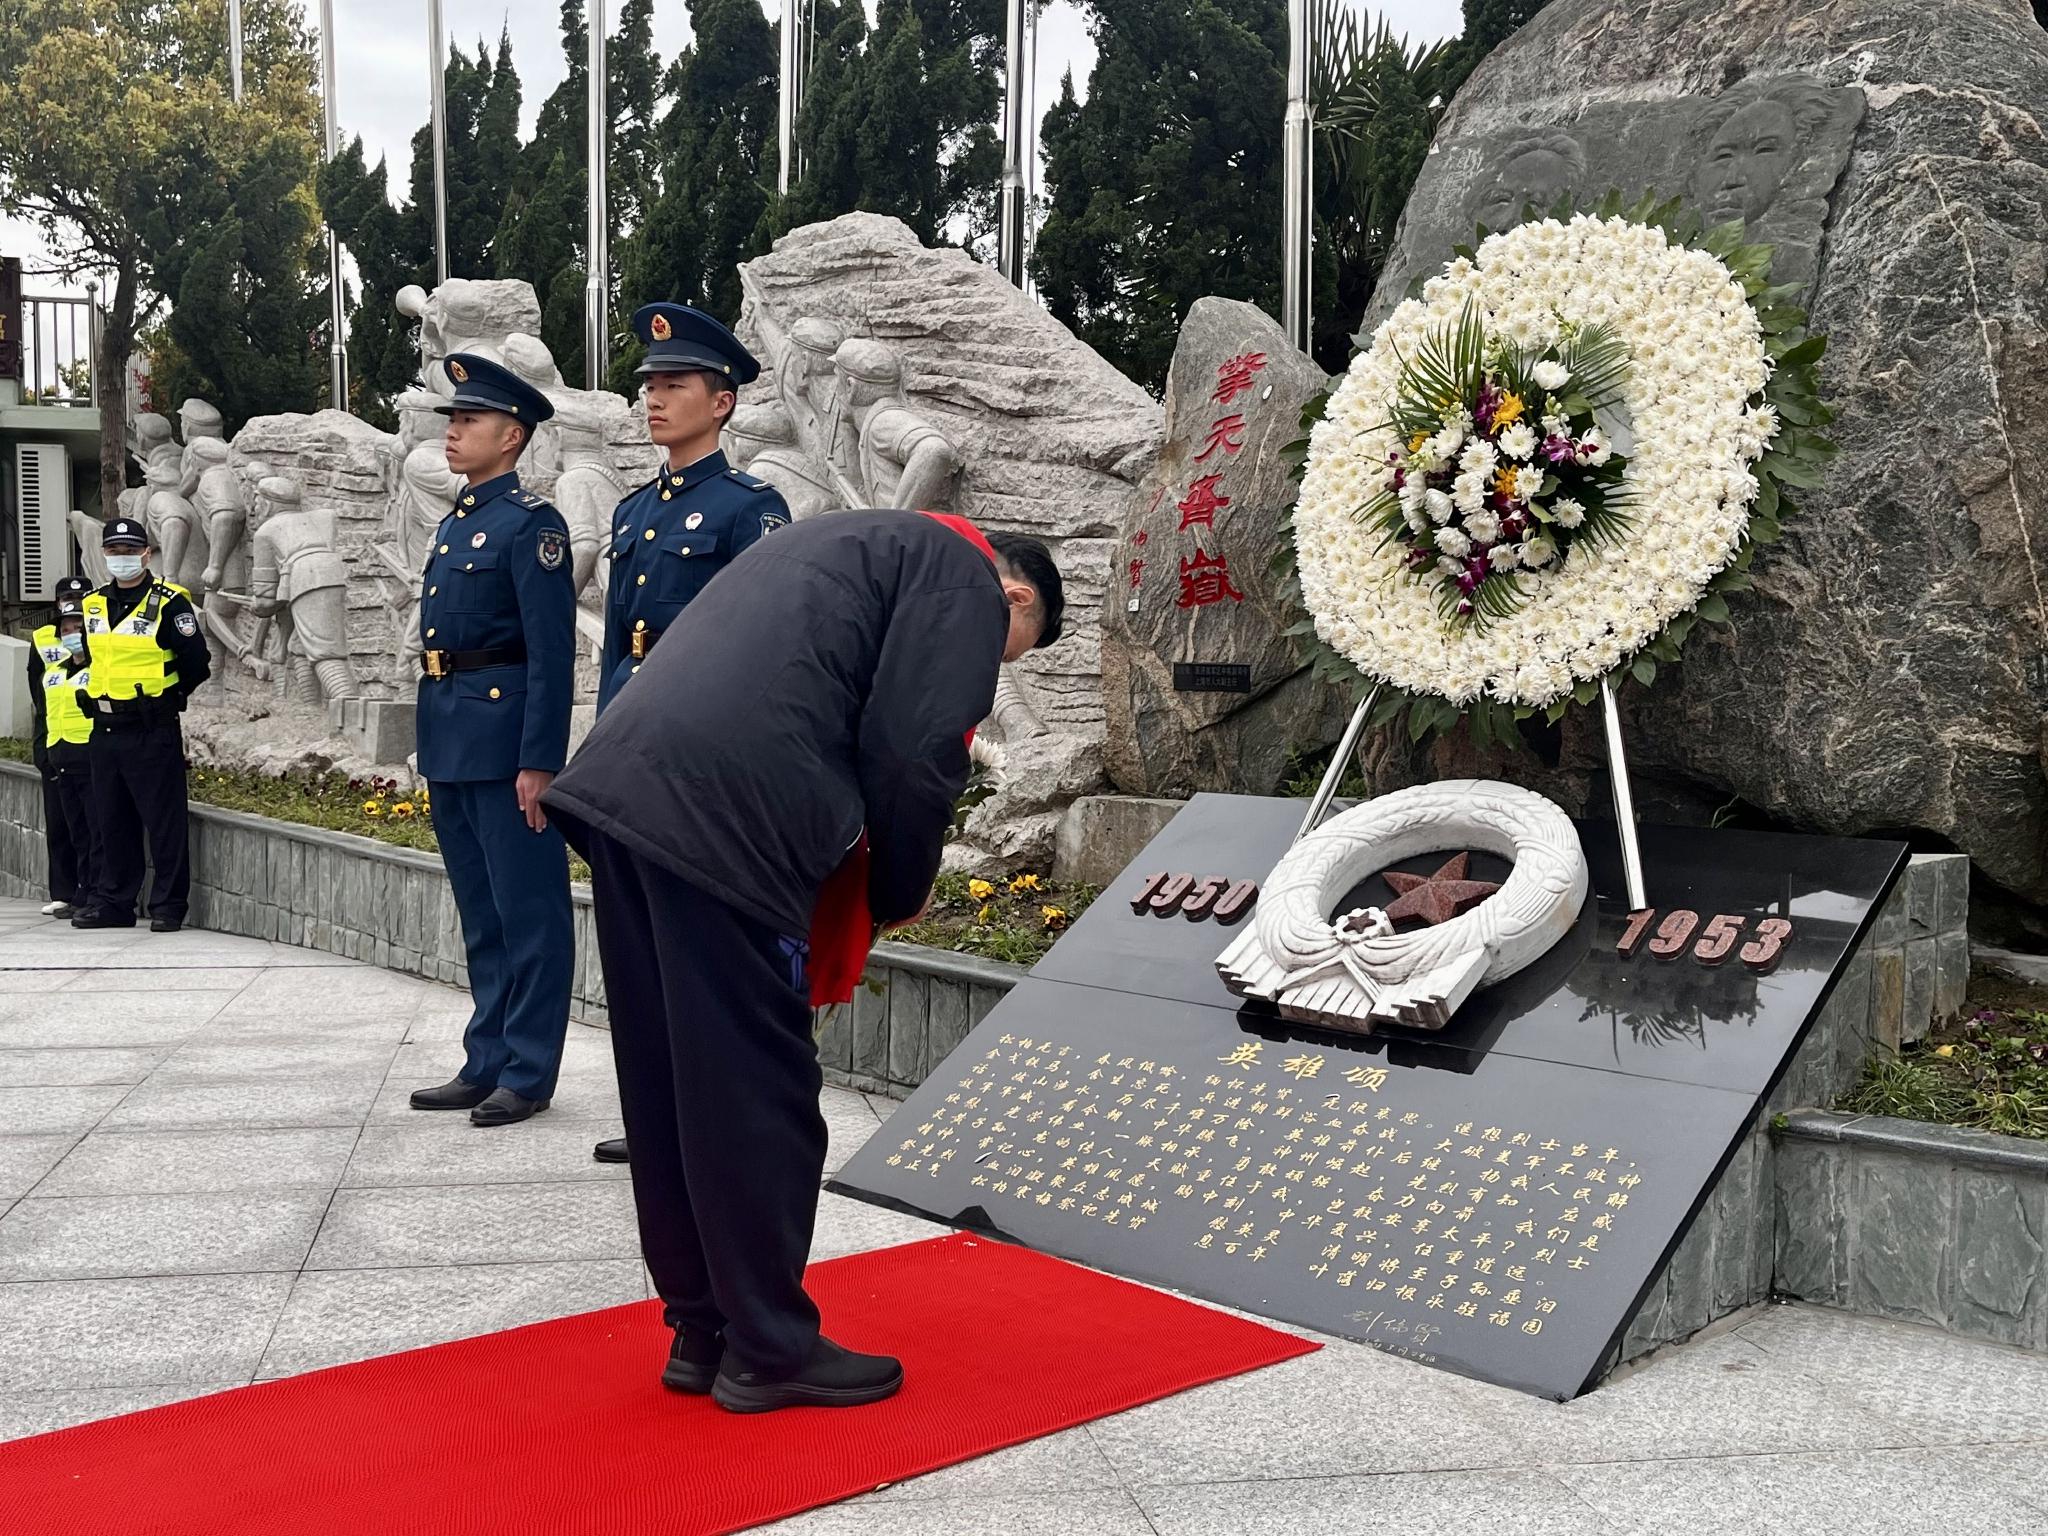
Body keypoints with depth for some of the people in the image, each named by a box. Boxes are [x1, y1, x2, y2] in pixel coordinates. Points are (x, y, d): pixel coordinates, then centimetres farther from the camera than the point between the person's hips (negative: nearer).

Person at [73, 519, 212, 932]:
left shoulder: (169, 603, -8)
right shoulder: (94, 605, 12)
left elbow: (196, 664, -8)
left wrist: (164, 698, 3)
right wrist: (104, 697, 16)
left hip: (153, 731, -7)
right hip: (104, 731, 7)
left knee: (164, 822, -2)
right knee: (111, 822, 12)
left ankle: (168, 906, 3)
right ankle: (112, 903, 19)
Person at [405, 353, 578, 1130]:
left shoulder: (531, 523, -10)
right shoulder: (453, 524, 17)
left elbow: (551, 652, -15)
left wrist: (539, 761, -19)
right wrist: (434, 747, 18)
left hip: (505, 738, -9)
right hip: (450, 743, 9)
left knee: (526, 913, 0)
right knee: (481, 915, 15)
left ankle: (526, 1073, 8)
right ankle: (486, 1063, 24)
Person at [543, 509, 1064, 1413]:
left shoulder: (855, 543, 33)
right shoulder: (967, 581, 5)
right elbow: (914, 758, -6)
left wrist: (849, 856, 23)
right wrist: (901, 895, 9)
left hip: (622, 783, 10)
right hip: (722, 817, -9)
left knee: (667, 1088, 14)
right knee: (758, 1093, 1)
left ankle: (703, 1330, 26)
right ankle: (769, 1348, 12)